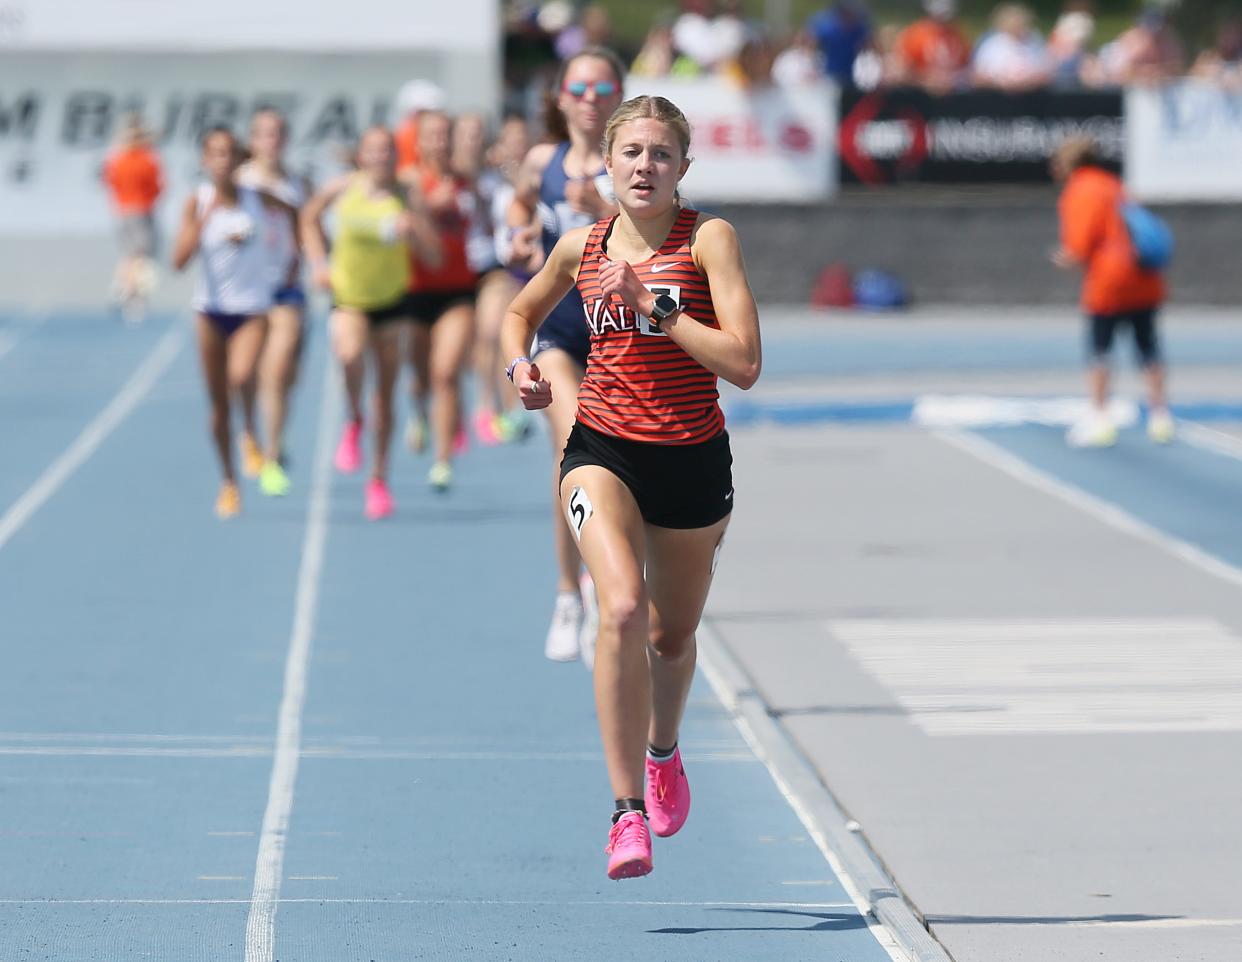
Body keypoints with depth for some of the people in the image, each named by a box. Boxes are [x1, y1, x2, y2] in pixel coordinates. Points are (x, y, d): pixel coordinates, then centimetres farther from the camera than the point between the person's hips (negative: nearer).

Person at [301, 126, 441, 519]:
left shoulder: (405, 200, -10)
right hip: (348, 297, -1)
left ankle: (379, 479, 22)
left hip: (391, 299, 1)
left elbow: (433, 254, -13)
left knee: (385, 394, 7)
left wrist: (412, 230, -32)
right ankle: (354, 421, -4)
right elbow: (310, 215, 13)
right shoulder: (343, 189, -7)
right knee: (350, 354, -33)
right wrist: (319, 263, 3)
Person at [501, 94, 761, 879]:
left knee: (672, 635, 17)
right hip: (604, 452, 0)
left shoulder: (709, 239, -9)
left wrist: (655, 307, -21)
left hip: (693, 460, 0)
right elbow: (522, 311, 23)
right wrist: (521, 365, 3)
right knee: (623, 608, -25)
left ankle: (663, 751, 52)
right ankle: (628, 811, -24)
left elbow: (744, 363, -19)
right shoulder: (583, 247, 2)